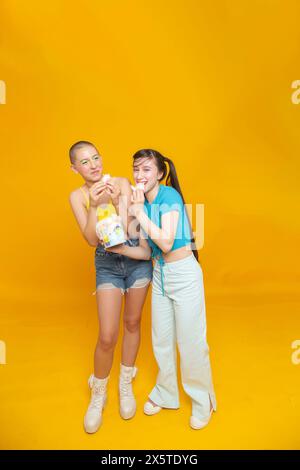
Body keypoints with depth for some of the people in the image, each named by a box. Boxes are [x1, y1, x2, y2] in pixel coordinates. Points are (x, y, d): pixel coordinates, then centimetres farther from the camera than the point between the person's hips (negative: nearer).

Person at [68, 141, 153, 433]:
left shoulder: (122, 183, -7)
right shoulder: (77, 196, -5)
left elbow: (127, 230, -12)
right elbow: (92, 240, -13)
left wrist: (118, 201, -26)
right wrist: (94, 205, -26)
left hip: (137, 258, 1)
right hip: (107, 264, 0)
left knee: (132, 322, 14)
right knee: (107, 337, -4)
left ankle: (125, 385, 37)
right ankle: (98, 395, 25)